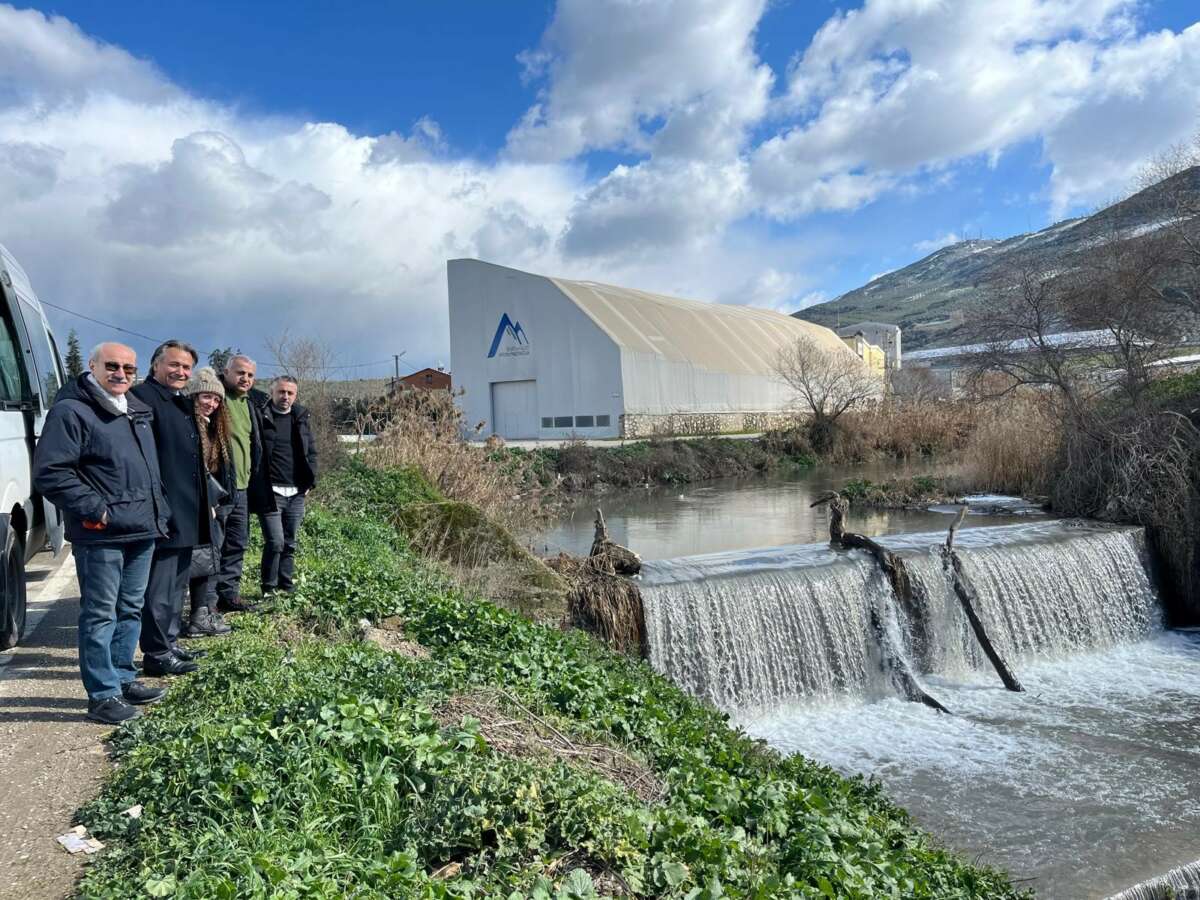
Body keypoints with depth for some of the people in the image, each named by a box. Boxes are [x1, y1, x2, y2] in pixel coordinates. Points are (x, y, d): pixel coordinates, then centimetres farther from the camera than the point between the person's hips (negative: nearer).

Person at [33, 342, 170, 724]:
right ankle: (103, 696, 8)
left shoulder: (138, 411, 15)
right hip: (101, 535, -8)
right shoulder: (71, 411, -10)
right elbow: (49, 474, -16)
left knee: (130, 610, 17)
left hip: (143, 531, 8)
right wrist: (96, 510, -18)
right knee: (100, 615, 0)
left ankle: (122, 677, 30)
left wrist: (159, 511, 15)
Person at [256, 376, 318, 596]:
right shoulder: (261, 416, -3)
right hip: (270, 492, -5)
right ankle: (269, 589, 4)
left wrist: (310, 481, 6)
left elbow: (311, 452, 15)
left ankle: (286, 587, 21)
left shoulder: (301, 418, 11)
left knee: (290, 543, 11)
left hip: (296, 493, 5)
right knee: (275, 542, -9)